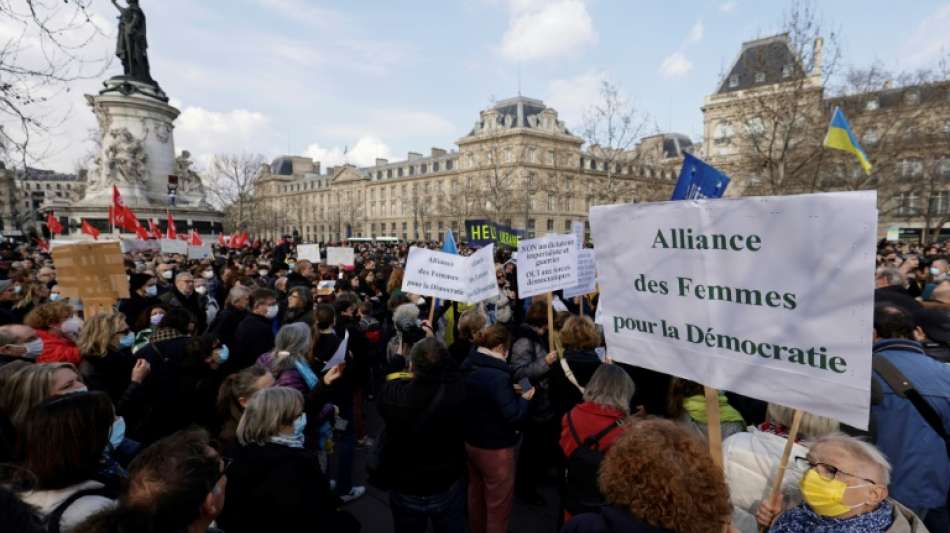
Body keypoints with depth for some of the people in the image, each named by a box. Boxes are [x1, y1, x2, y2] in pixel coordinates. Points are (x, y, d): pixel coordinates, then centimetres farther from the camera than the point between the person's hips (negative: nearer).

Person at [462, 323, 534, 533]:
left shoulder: (468, 366, -2)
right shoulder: (498, 376, -28)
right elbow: (513, 417, -26)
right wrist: (524, 398, -9)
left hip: (471, 442, 9)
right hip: (495, 448, -8)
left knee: (476, 496, 26)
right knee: (498, 506, 10)